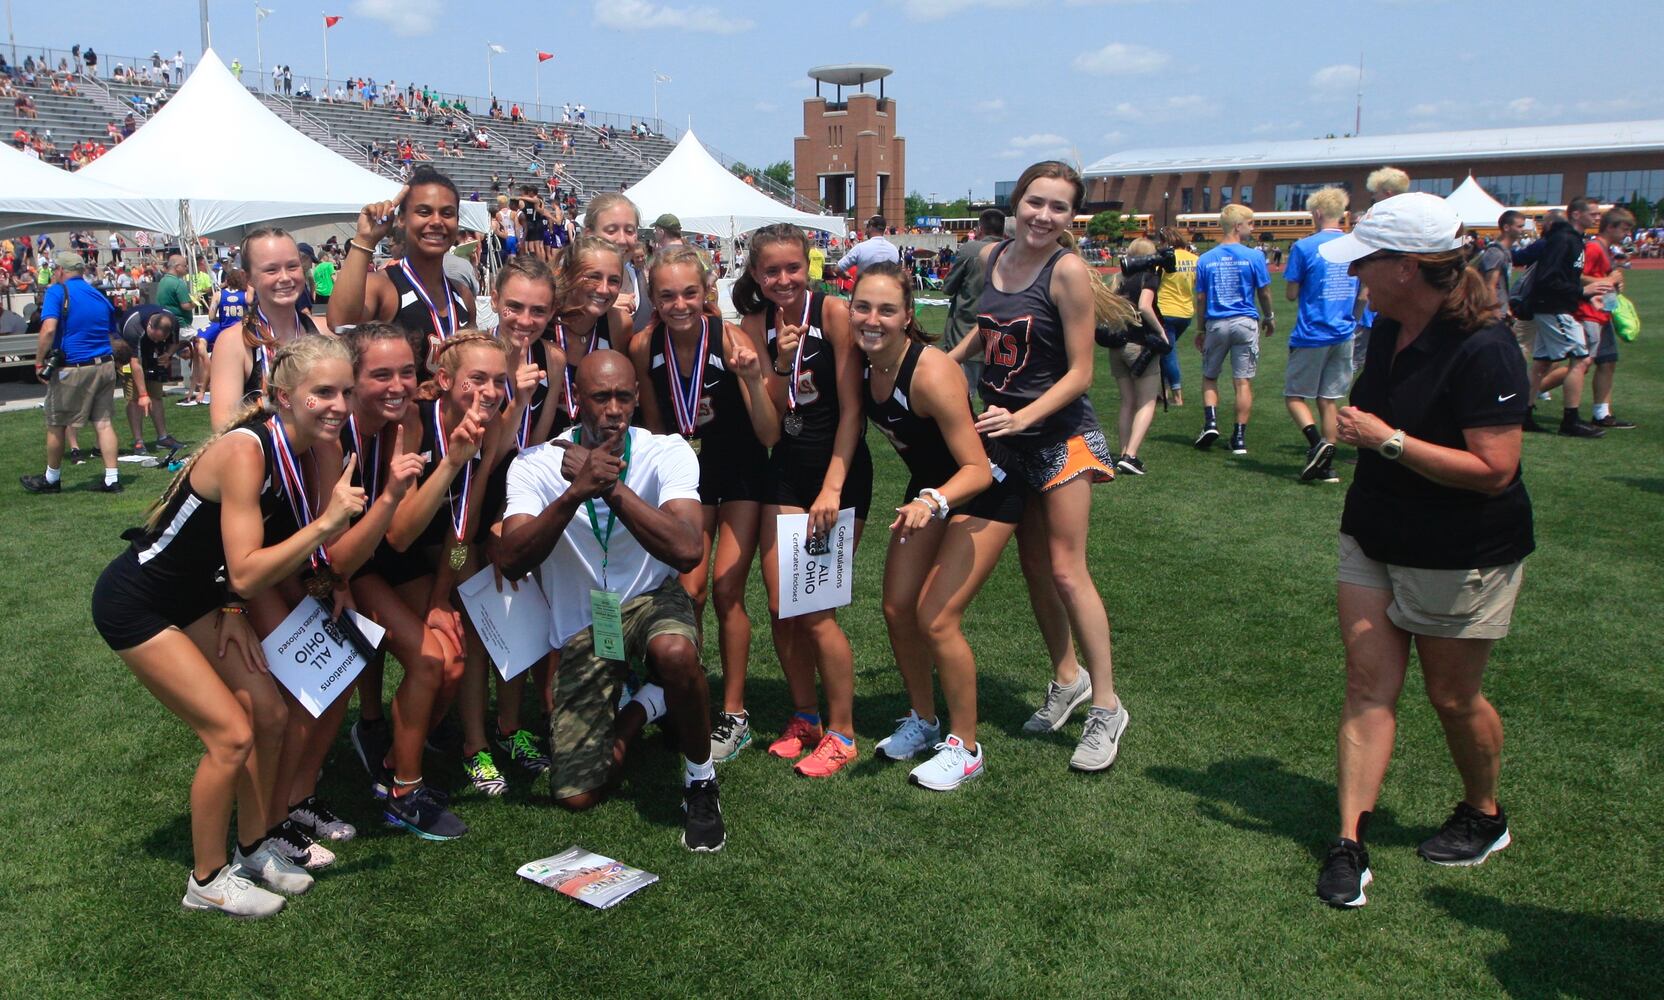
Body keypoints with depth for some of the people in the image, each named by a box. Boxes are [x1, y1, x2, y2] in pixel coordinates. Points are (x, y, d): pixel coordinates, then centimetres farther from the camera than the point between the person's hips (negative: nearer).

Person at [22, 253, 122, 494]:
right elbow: (114, 339, 15)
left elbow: (48, 329, -19)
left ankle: (51, 479, 24)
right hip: (104, 366, 5)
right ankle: (112, 479, 3)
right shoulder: (100, 296, 12)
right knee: (104, 423, 6)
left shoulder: (57, 292, -6)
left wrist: (39, 362, -11)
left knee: (56, 426, 10)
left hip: (71, 369, -5)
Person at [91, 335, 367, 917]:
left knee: (269, 714, 3)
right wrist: (325, 523, -39)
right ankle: (207, 881, 10)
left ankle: (253, 848, 23)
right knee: (232, 735, -10)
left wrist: (233, 611, -5)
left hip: (197, 595, 8)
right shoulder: (245, 451, -30)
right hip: (135, 603, -8)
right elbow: (246, 574, -34)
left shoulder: (307, 449, -5)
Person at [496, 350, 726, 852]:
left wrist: (612, 488, -36)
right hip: (582, 625, 1)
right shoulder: (535, 465, -12)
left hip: (651, 598, -1)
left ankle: (700, 781, -10)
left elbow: (686, 551, -31)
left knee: (675, 653, -40)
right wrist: (575, 493, -39)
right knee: (575, 795, -3)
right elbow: (510, 562, -27)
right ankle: (639, 708, 28)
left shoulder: (666, 452, -14)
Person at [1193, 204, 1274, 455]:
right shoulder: (1253, 256, -6)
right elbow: (1264, 293, 1)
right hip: (1246, 323, -1)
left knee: (1209, 377, 17)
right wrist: (1269, 317, 18)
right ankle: (1239, 438, 5)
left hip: (1216, 324, 2)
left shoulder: (1205, 259, 0)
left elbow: (1200, 298, 4)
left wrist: (1201, 329, 14)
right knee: (1243, 381, 3)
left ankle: (1210, 422, -2)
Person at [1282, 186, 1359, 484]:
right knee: (1330, 400, 10)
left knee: (1294, 395, 6)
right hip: (1343, 334, 5)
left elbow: (1291, 294, -8)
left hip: (1311, 334, -5)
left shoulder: (1305, 247, -11)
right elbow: (1364, 295, 10)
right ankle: (1327, 464, 12)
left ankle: (1317, 443, -17)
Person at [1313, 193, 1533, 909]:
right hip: (1374, 540, 7)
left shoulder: (1482, 350, -23)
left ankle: (1485, 816, 37)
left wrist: (1386, 440, -26)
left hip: (1462, 556, -7)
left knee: (1451, 696, 9)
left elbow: (1494, 468, -27)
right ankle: (1350, 843, 6)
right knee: (1368, 686, 2)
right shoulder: (1388, 332, 4)